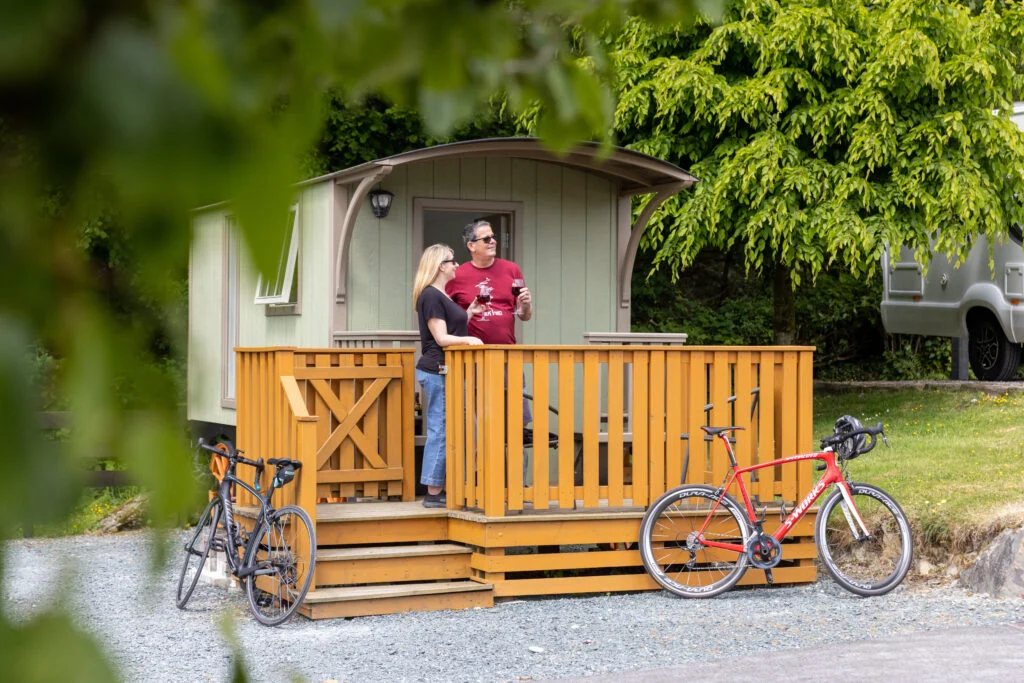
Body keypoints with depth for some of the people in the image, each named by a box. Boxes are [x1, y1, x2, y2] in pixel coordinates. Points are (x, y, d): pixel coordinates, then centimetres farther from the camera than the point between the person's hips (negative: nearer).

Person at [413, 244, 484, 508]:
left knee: (440, 431, 11)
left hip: (443, 370, 10)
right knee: (440, 431, -7)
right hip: (437, 370, -10)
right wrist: (467, 340, -24)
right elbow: (441, 338, -16)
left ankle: (438, 491, 14)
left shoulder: (442, 295, 19)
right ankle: (433, 494, -4)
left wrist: (469, 313, 12)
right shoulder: (431, 296, -13)